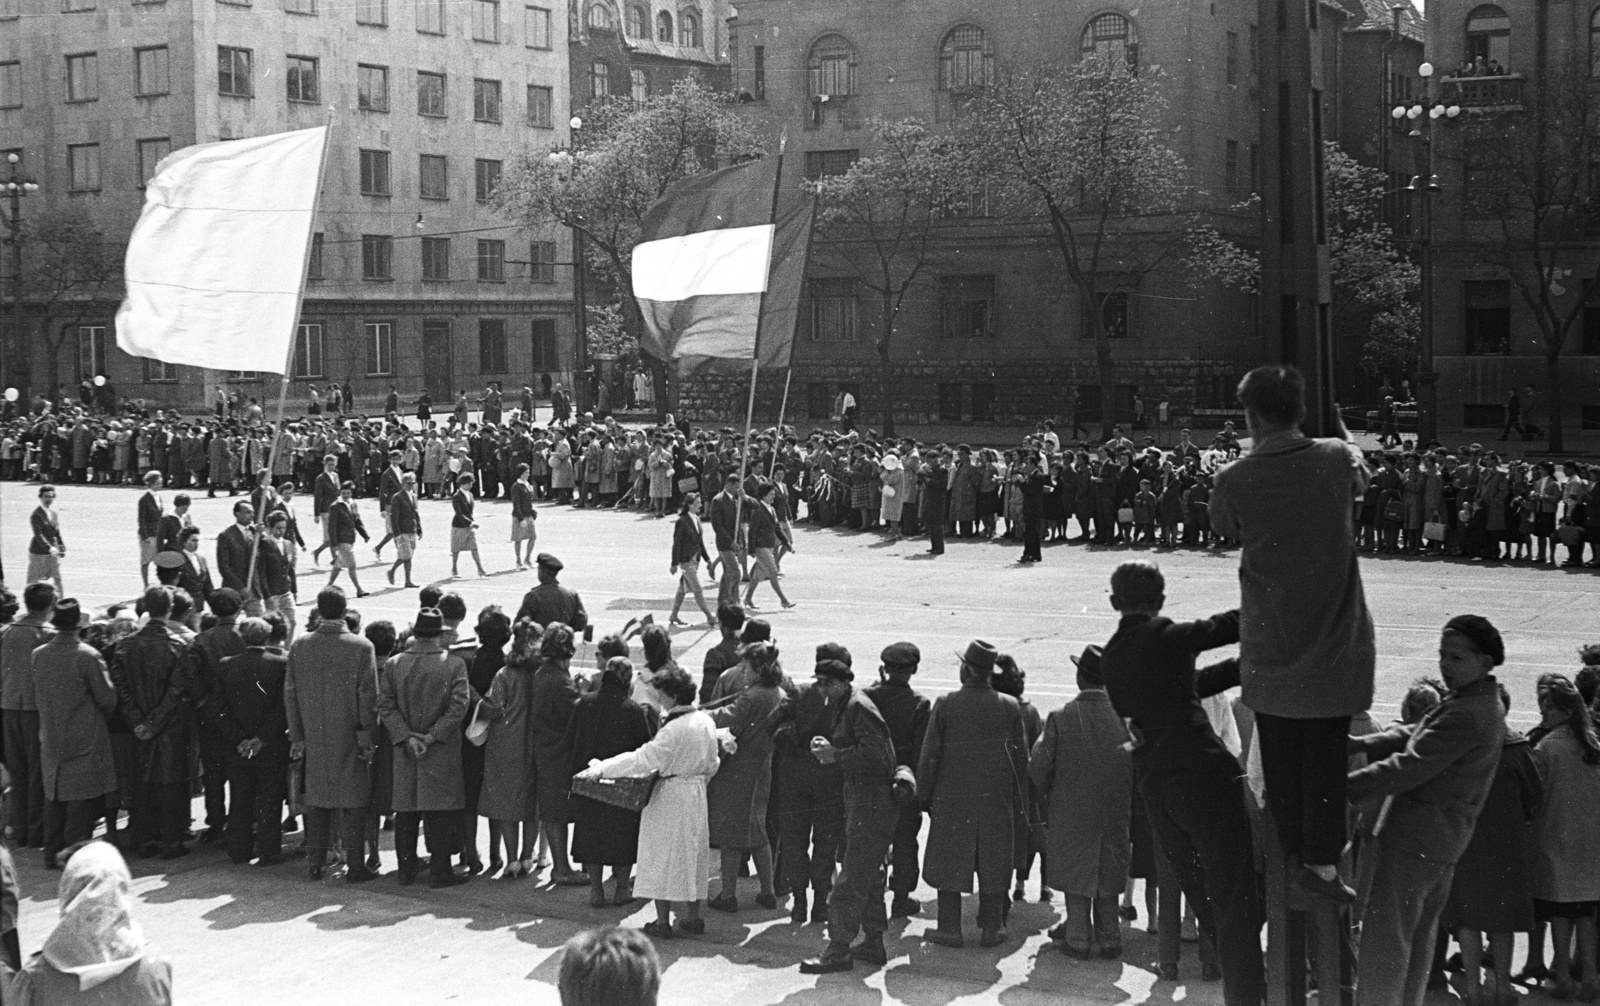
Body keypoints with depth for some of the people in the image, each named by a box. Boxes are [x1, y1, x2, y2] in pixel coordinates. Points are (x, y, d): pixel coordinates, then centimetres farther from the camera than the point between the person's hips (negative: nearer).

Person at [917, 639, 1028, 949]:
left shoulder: (945, 704, -10)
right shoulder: (1009, 706, -3)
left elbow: (930, 755, -7)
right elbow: (1021, 756, 2)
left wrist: (924, 796, 3)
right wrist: (1014, 794, 13)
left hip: (952, 797, -2)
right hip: (997, 800, 2)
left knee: (949, 861, 8)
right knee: (993, 862, 11)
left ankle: (950, 928, 10)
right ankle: (992, 928, 13)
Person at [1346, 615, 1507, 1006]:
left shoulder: (1468, 716, -21)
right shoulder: (1485, 705, 13)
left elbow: (1408, 767, -25)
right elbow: (1412, 737, 14)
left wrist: (1341, 788, -24)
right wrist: (1360, 743, 0)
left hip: (1412, 840, -10)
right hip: (1443, 842, 10)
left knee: (1383, 944, -5)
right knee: (1416, 942, 19)